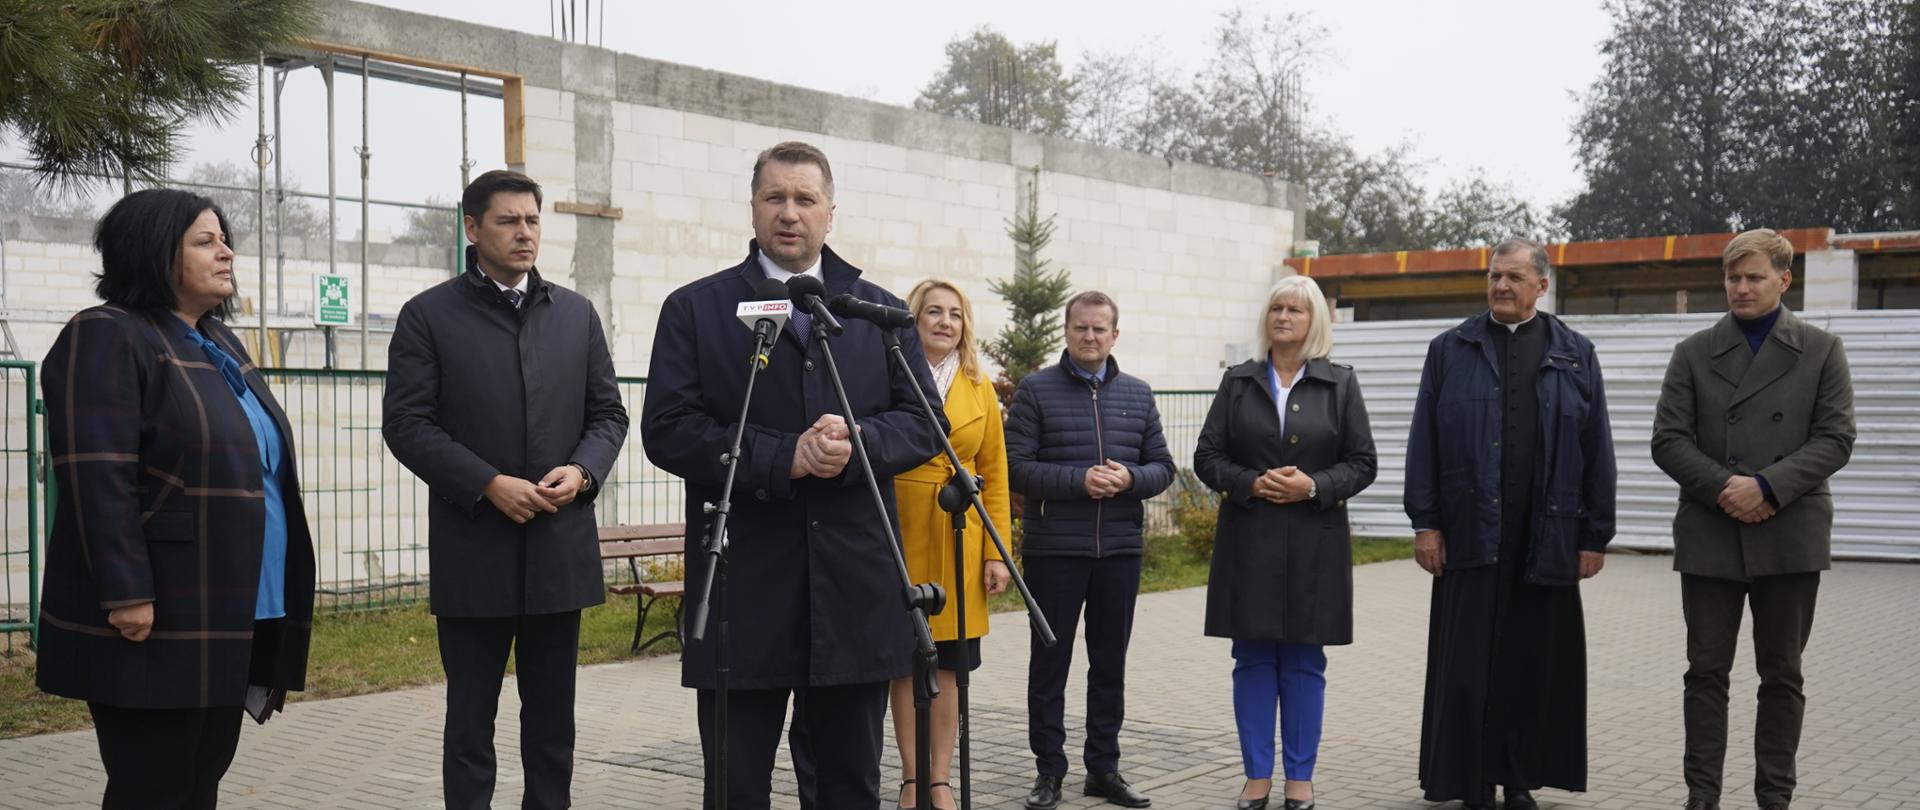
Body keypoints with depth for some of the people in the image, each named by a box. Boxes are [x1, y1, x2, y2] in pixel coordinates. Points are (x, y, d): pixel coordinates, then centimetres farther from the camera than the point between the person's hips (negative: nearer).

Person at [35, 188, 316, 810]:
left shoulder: (218, 341, 17)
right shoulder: (107, 339, -9)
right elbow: (97, 478, -18)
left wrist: (276, 599, 18)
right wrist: (126, 593, -23)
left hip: (234, 611, 8)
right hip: (160, 618, -8)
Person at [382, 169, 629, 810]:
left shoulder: (576, 313, 10)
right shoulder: (429, 315, -1)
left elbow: (608, 413, 12)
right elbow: (407, 423, -7)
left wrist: (582, 471, -9)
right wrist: (490, 484, -16)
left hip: (561, 546, 3)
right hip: (473, 550, -3)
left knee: (552, 715, 11)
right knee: (471, 714, 6)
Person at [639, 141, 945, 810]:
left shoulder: (881, 311, 13)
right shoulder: (694, 310, 5)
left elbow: (924, 424, 6)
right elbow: (667, 430, -6)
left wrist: (858, 442, -14)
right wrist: (783, 459, -16)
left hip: (854, 589, 2)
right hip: (742, 587, -2)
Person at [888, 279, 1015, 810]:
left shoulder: (980, 391, 8)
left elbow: (995, 476, 7)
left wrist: (997, 552, 0)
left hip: (959, 544, 2)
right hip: (900, 540, -2)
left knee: (949, 666, 5)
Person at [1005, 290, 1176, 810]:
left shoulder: (1138, 394, 11)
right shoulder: (1036, 390, -2)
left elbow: (1162, 466, 10)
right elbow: (1015, 466, -9)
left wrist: (1130, 479, -12)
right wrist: (1079, 480, -19)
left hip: (1120, 551, 4)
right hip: (1053, 551, -3)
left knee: (1110, 663, 11)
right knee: (1050, 661, 4)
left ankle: (1104, 767, 23)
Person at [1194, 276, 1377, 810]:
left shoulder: (1340, 384, 5)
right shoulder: (1238, 382, 7)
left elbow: (1362, 463, 3)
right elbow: (1207, 457, 5)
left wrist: (1314, 486, -14)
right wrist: (1251, 483, -13)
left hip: (1314, 544, -1)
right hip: (1249, 541, 1)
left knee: (1304, 662, 5)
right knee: (1253, 660, 4)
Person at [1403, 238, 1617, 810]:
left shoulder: (1575, 354, 8)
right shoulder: (1450, 350, 6)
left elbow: (1597, 451, 6)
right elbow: (1424, 442, 3)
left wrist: (1596, 535, 2)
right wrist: (1425, 523, -3)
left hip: (1547, 539, 1)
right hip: (1471, 534, -1)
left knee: (1534, 667, 8)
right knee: (1469, 668, 1)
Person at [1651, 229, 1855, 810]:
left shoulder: (1821, 350, 6)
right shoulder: (1694, 353, 8)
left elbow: (1835, 439, -3)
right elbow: (1669, 440, 1)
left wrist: (1767, 487, -16)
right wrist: (1722, 488, -14)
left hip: (1789, 537, 0)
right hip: (1709, 537, 1)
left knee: (1782, 675, 7)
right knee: (1706, 671, 3)